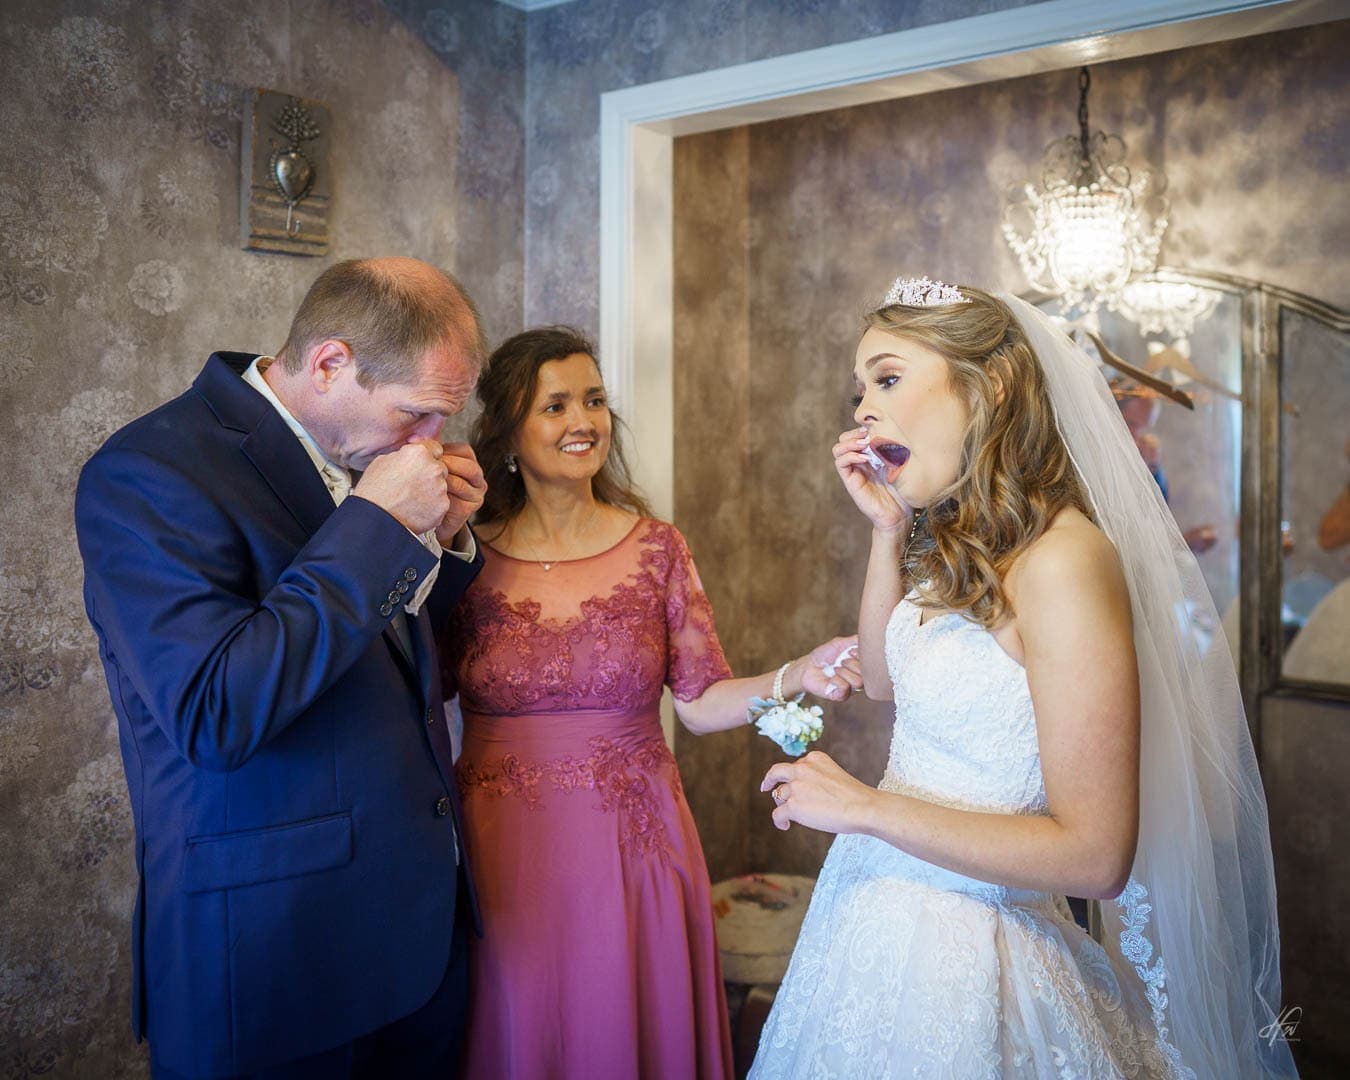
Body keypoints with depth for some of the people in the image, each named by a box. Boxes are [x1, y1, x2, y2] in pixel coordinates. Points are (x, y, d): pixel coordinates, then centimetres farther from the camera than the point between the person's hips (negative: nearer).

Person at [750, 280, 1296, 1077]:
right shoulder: (961, 542, 0)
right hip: (881, 910, 8)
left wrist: (866, 806, -19)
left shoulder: (1064, 558, -25)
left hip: (954, 943, -8)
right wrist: (888, 530, 2)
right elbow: (884, 680, 15)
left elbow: (1095, 855, -25)